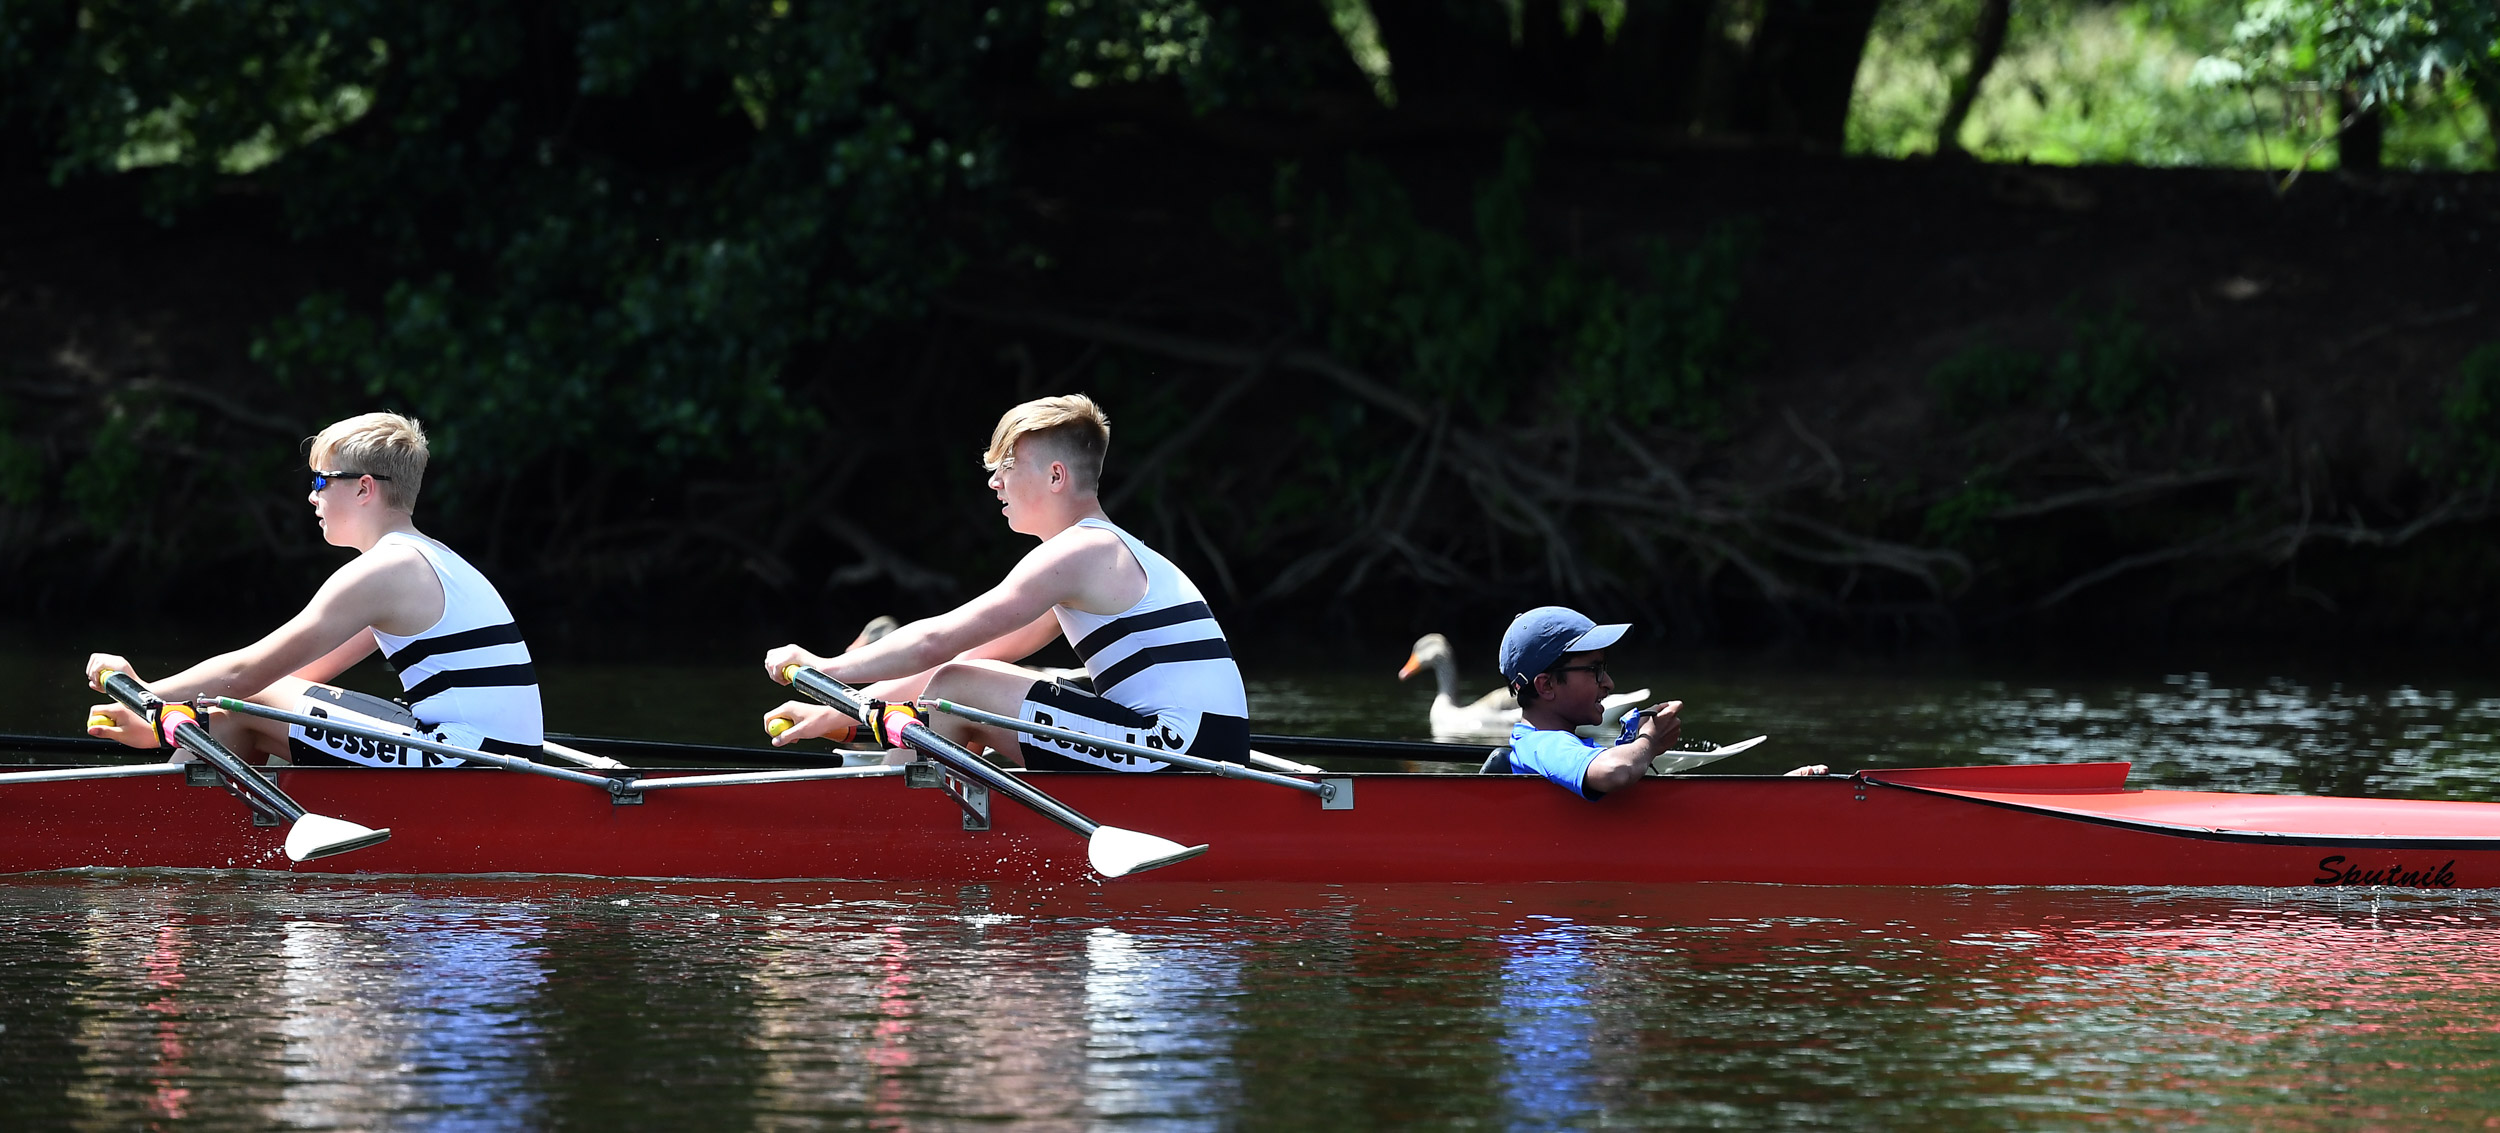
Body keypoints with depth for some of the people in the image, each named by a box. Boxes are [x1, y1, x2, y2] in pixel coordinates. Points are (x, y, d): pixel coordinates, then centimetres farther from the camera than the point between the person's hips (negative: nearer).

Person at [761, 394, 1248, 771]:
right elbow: (969, 656, 22)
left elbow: (936, 643, -14)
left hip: (1182, 745, -10)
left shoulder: (1079, 552, -9)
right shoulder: (1115, 551, 22)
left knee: (959, 692, -9)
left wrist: (827, 669, -2)